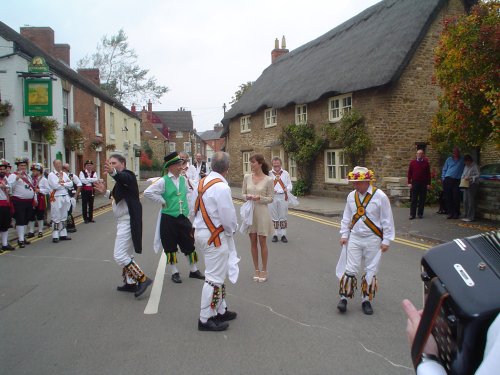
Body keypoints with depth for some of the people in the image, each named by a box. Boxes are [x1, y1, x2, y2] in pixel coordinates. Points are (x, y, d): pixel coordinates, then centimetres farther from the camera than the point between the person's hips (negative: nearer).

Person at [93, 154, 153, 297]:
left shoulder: (127, 175, -15)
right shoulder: (121, 179, 15)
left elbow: (123, 178, -41)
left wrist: (113, 172, -60)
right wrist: (105, 192, 10)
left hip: (128, 222, -11)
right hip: (123, 222, 11)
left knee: (119, 255, -13)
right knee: (127, 254, 18)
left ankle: (143, 279, -8)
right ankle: (130, 283, 29)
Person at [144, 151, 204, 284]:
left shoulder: (183, 179, 5)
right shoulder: (163, 181, -10)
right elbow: (147, 192, -14)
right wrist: (163, 202, -10)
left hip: (183, 218, 4)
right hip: (168, 218, -4)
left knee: (190, 243, 9)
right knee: (170, 246, 7)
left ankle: (194, 270, 24)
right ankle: (174, 272, 21)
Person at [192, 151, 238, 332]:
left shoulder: (201, 182, 5)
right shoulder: (222, 187, -22)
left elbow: (196, 208, 12)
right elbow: (228, 217, -19)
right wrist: (232, 230, 2)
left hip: (200, 231, 9)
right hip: (215, 236, -9)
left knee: (218, 274, 20)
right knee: (214, 278, 1)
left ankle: (220, 311, 31)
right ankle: (205, 319, 10)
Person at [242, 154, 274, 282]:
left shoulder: (268, 180, -8)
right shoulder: (247, 177, 1)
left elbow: (270, 199, -4)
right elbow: (243, 194, 8)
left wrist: (260, 198, -21)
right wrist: (247, 197, -14)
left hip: (262, 212, -3)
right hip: (249, 211, 3)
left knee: (262, 242, 5)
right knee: (253, 242, 10)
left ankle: (264, 270, 18)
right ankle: (256, 269, 22)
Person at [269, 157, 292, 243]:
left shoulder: (285, 173, 9)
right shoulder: (269, 174, 6)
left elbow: (289, 184, 9)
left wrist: (287, 189, -13)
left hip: (283, 197, 1)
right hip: (273, 197, -1)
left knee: (283, 216, 4)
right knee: (274, 217, 5)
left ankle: (283, 235, 12)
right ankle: (275, 234, 15)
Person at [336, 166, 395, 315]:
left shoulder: (380, 196, -13)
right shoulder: (351, 196, 0)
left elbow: (387, 220, -8)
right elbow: (346, 218, 10)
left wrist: (386, 240, -8)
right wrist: (344, 235, 6)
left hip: (373, 240, -3)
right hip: (354, 238, 3)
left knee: (370, 271, 8)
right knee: (350, 269, 3)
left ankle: (367, 300, 21)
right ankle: (344, 297, 13)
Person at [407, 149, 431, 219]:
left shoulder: (426, 163, 5)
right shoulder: (412, 162, 5)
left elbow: (428, 174, 6)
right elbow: (409, 173, 5)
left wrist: (428, 183, 2)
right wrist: (409, 183, -2)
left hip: (423, 183, 1)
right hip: (414, 183, -1)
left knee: (422, 200, 5)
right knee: (413, 199, 0)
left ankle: (420, 214, 13)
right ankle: (412, 214, 2)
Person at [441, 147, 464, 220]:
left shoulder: (462, 160, 10)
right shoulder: (449, 159, 13)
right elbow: (444, 169, 14)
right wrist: (443, 178, 5)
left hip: (457, 181, -1)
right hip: (448, 180, 1)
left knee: (456, 198, -3)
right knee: (448, 197, 0)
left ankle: (456, 213, 5)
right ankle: (450, 213, 7)